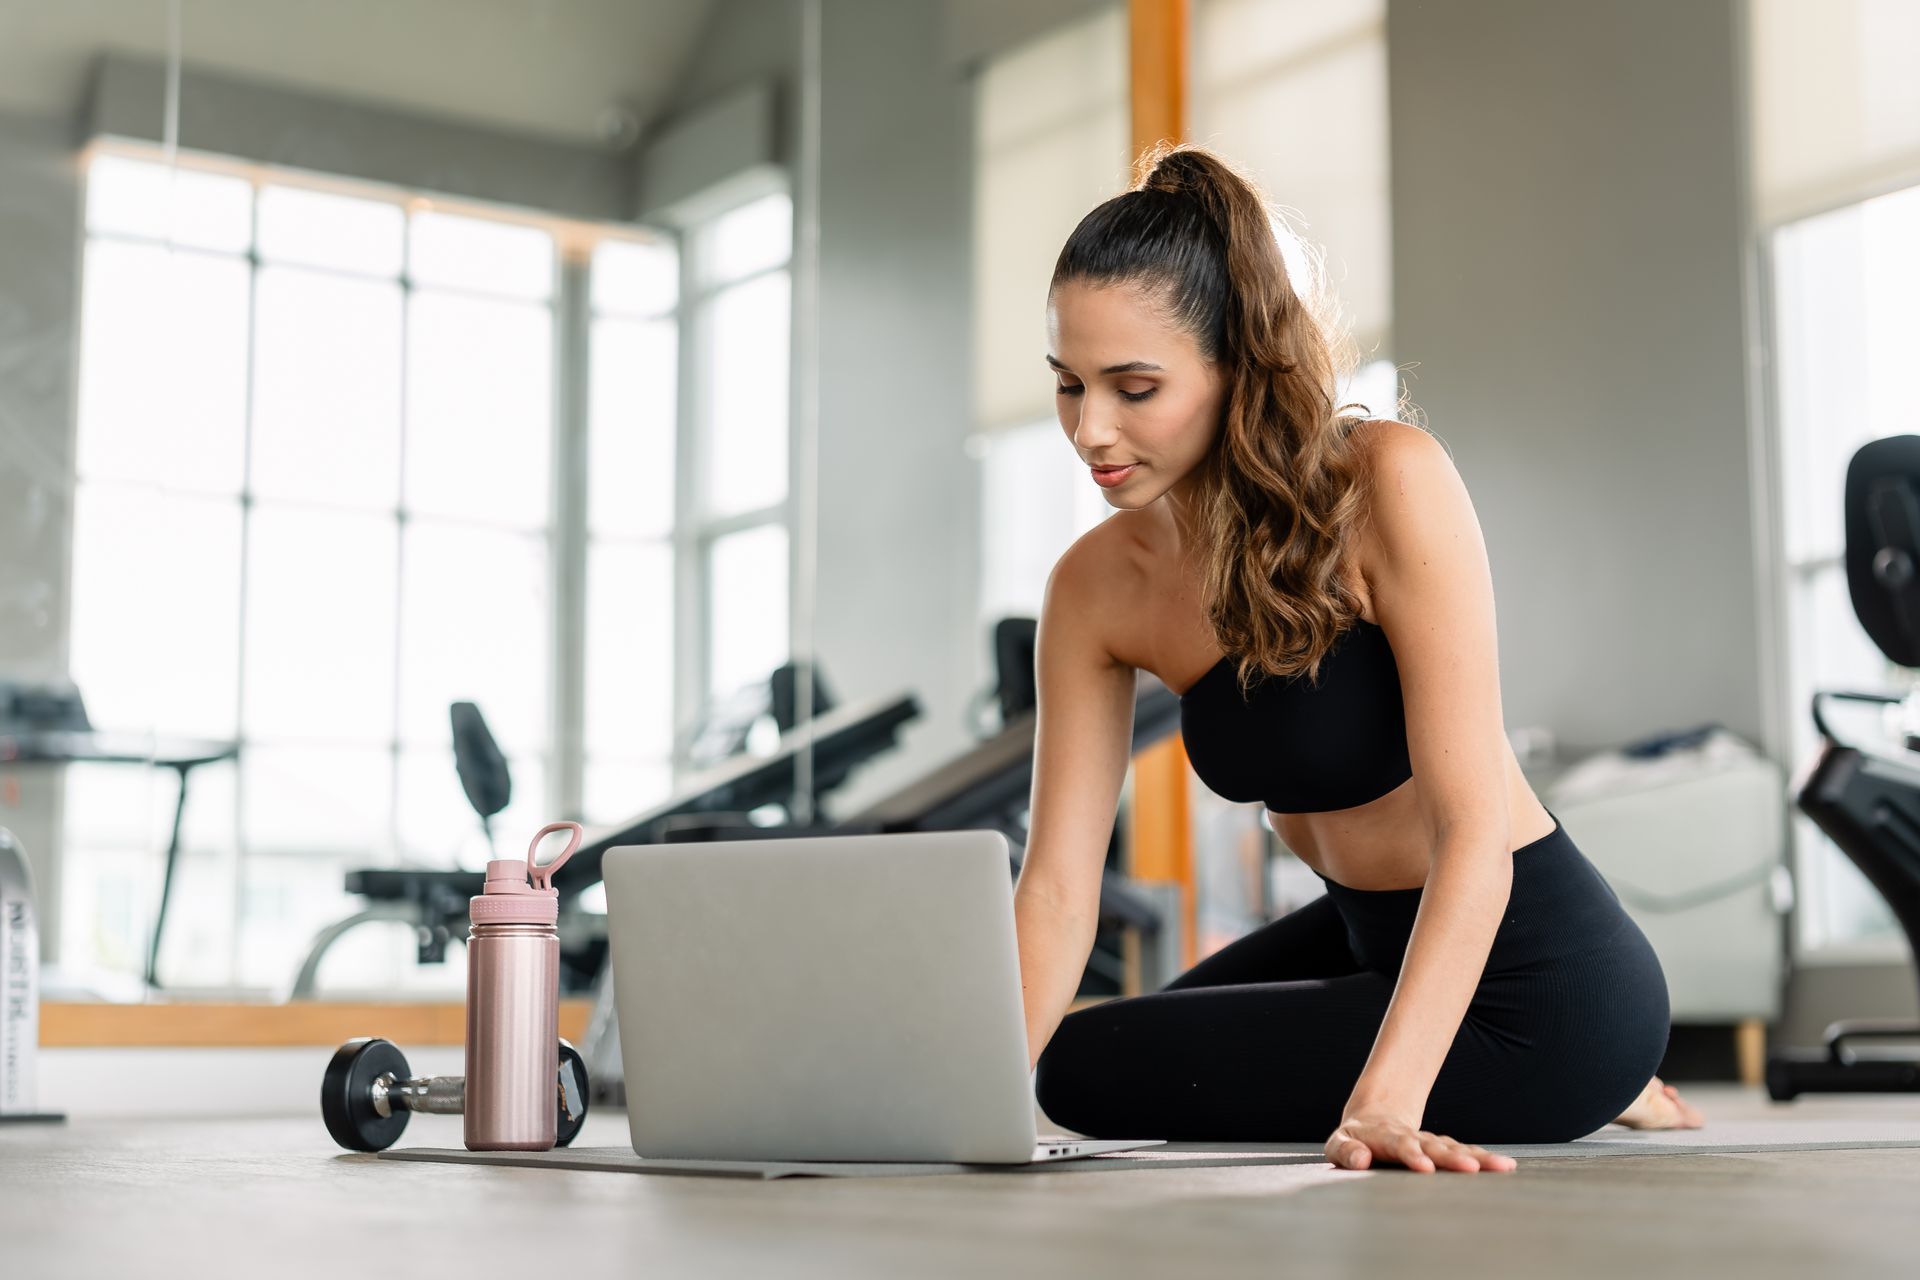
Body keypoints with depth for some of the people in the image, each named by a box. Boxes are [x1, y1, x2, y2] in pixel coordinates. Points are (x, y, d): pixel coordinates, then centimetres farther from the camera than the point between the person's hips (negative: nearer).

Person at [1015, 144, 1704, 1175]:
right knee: (1049, 1066, 25)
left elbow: (1473, 826, -30)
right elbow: (1055, 893, -10)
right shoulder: (1096, 588, -7)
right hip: (1370, 937, 8)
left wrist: (1386, 1101, -40)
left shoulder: (1390, 483, -25)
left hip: (1535, 980, -7)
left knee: (1089, 1065, -11)